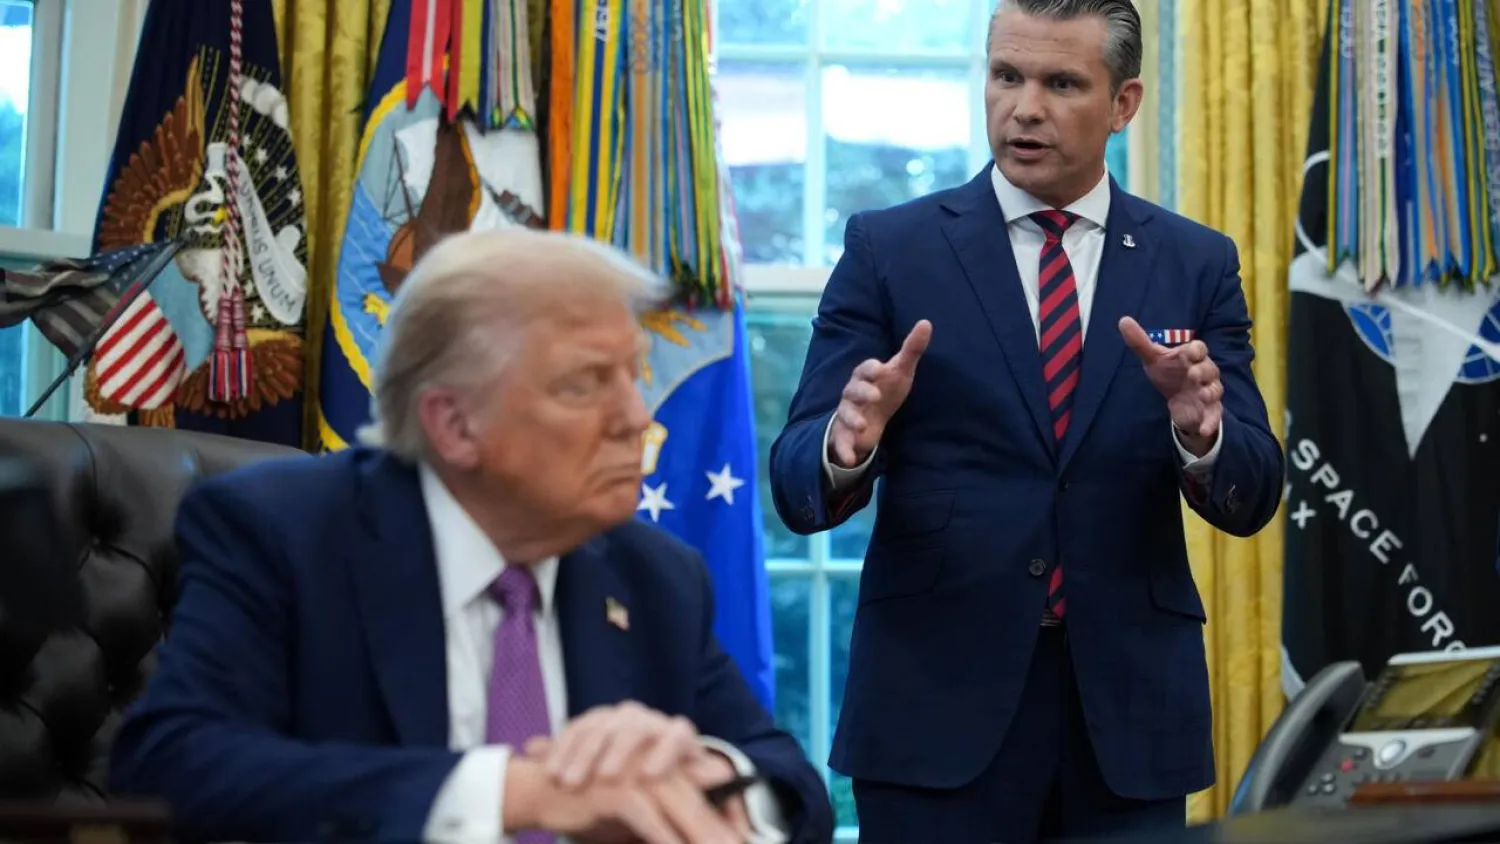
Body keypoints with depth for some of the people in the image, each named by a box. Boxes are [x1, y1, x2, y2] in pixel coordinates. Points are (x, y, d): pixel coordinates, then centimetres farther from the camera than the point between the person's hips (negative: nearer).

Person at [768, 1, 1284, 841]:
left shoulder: (1197, 263, 6)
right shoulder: (889, 248, 0)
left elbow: (1251, 497, 1)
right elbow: (797, 486, -4)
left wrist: (1199, 429, -20)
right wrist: (847, 445, -26)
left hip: (1130, 706, 2)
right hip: (938, 704, -2)